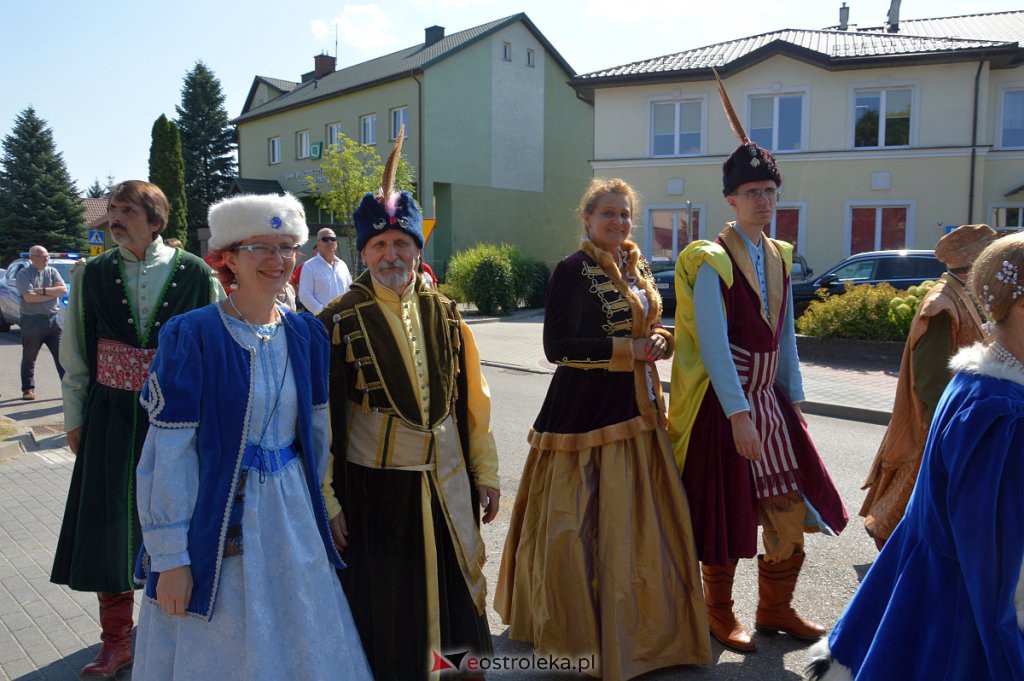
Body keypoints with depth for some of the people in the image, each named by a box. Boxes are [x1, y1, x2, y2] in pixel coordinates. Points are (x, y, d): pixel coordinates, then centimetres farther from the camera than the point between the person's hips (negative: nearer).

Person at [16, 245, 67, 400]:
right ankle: (28, 389, 19)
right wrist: (53, 293, -10)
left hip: (53, 319, 3)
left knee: (62, 355, 1)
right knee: (29, 358, 8)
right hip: (32, 321, -3)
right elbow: (29, 297, -15)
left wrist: (42, 291, -13)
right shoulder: (24, 274, -2)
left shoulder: (52, 272, 10)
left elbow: (64, 290, -4)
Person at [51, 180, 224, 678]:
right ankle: (117, 641, 26)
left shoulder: (196, 274, -5)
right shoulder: (92, 275, 2)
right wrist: (74, 419, 7)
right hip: (112, 419, 2)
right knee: (111, 525, 8)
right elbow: (75, 357, 8)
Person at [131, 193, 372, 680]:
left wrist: (316, 507, 12)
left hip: (292, 517, 5)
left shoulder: (307, 334, 2)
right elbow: (168, 453, -13)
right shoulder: (191, 337, -13)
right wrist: (170, 556, -13)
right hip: (217, 518, -4)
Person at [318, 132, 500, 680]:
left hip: (447, 487, 4)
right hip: (374, 490, -3)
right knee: (385, 622, 10)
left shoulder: (443, 314, 4)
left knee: (452, 601, 15)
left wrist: (485, 472, 9)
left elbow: (473, 400, 8)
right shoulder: (339, 322, -8)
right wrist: (326, 500, -7)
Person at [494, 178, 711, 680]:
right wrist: (627, 349, -17)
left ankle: (643, 619, 29)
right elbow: (557, 346, -16)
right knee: (587, 518, 0)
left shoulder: (636, 267, 13)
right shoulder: (573, 270, -10)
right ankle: (582, 624, 19)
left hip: (638, 404, 7)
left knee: (640, 513, 12)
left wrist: (658, 340, -2)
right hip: (587, 407, -7)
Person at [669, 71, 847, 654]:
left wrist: (794, 400, 11)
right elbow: (714, 346, -18)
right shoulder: (712, 262, -13)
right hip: (723, 402, -7)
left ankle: (775, 609, 30)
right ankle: (721, 615, 26)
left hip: (770, 399, 7)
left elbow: (786, 337, 14)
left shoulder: (779, 258, 10)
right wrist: (739, 416, -21)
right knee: (726, 512, 5)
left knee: (791, 508, 10)